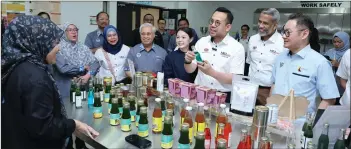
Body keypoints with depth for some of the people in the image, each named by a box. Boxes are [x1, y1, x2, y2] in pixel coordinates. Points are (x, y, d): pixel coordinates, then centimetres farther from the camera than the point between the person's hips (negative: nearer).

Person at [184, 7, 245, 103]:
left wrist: (211, 72, -24)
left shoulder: (237, 48, -5)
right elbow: (190, 70, 7)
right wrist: (188, 61, -15)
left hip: (224, 97, -3)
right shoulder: (201, 42, 5)